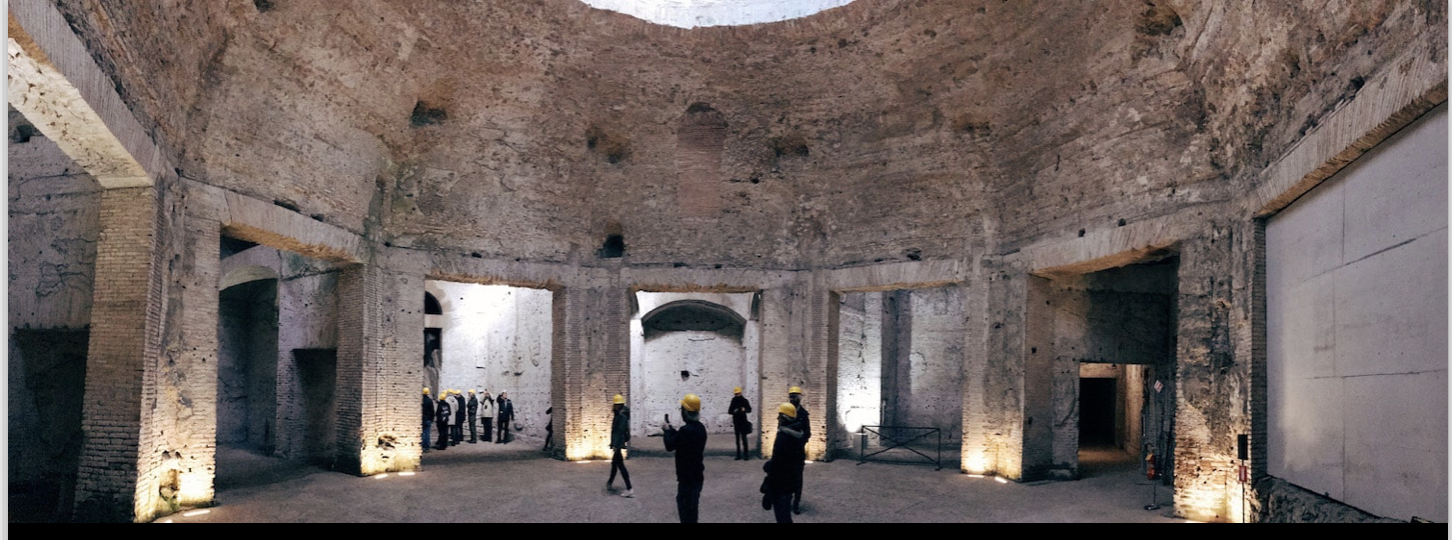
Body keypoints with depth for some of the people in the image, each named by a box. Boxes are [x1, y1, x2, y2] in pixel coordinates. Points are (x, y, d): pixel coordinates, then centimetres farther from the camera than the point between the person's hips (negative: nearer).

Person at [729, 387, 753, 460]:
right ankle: (738, 454, 12)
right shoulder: (733, 401, 9)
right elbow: (729, 411, 10)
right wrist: (734, 411, -12)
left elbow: (749, 410, 0)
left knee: (743, 438, -9)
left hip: (743, 422, -4)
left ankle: (746, 454, -7)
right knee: (737, 438, 8)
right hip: (736, 422, 4)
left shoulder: (744, 401, -2)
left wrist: (745, 409, -21)